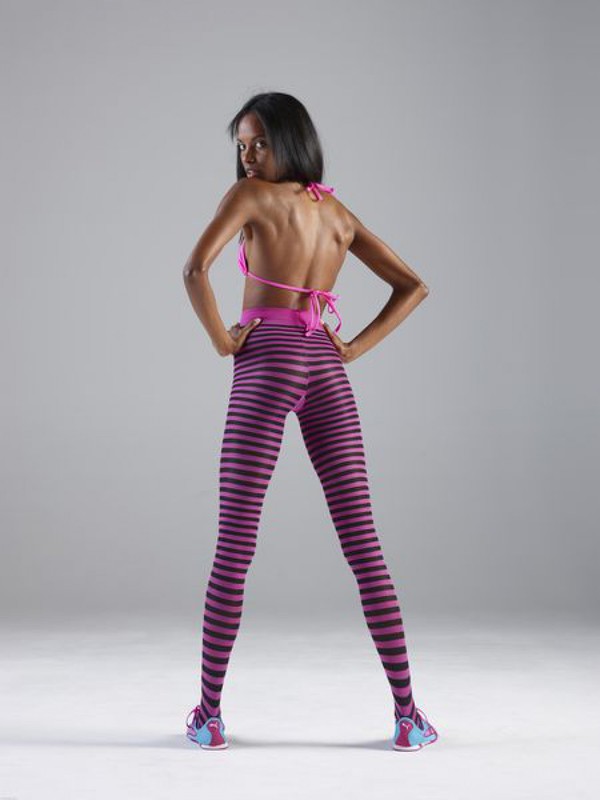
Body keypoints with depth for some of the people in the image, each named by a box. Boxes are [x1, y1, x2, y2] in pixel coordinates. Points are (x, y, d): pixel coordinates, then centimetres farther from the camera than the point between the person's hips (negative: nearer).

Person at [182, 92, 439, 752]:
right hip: (326, 367, 5)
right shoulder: (339, 213, 18)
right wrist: (355, 348, 10)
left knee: (234, 544, -1)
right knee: (362, 542, 2)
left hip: (265, 362, -5)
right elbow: (414, 287, 18)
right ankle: (407, 713, 2)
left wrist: (221, 340, -3)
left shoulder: (251, 195, 1)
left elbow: (195, 268, -15)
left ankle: (210, 714, 4)